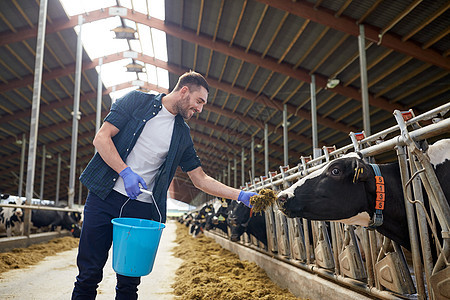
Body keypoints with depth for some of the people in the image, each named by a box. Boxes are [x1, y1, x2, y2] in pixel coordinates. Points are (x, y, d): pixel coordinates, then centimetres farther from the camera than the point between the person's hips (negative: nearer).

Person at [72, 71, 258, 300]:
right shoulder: (136, 101, 3)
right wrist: (125, 171, -17)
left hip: (141, 207, 3)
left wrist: (240, 195, 3)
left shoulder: (182, 135, 11)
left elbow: (201, 179, 12)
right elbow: (101, 138, -4)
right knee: (89, 274, 2)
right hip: (105, 197, -2)